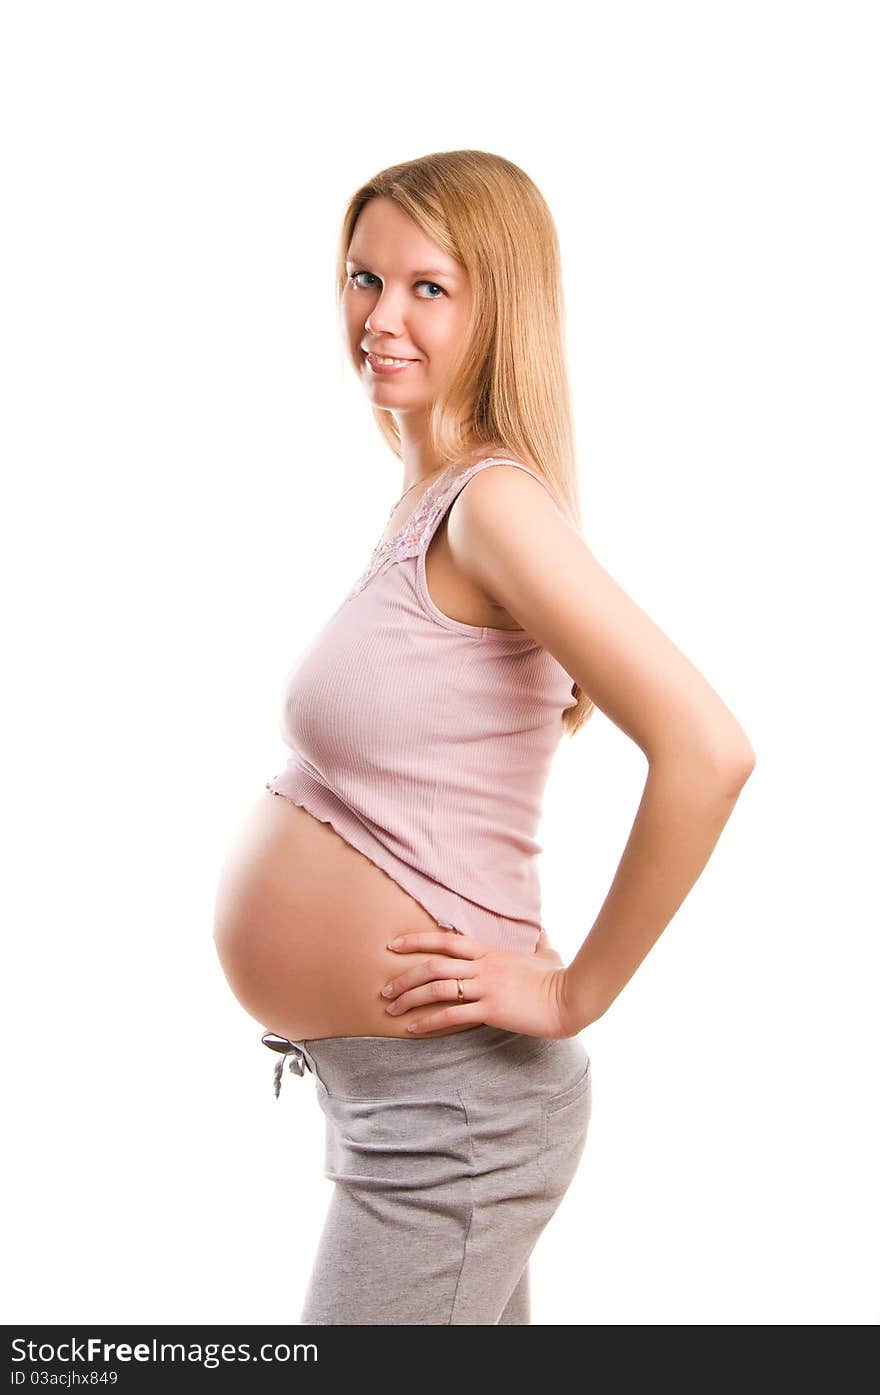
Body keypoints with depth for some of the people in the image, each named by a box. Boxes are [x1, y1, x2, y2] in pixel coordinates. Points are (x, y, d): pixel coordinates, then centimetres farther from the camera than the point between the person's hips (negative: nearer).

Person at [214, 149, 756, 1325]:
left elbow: (707, 749, -29)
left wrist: (576, 992, -20)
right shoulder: (428, 500, 6)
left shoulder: (492, 501, -20)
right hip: (378, 1089, 9)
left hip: (446, 1113, -9)